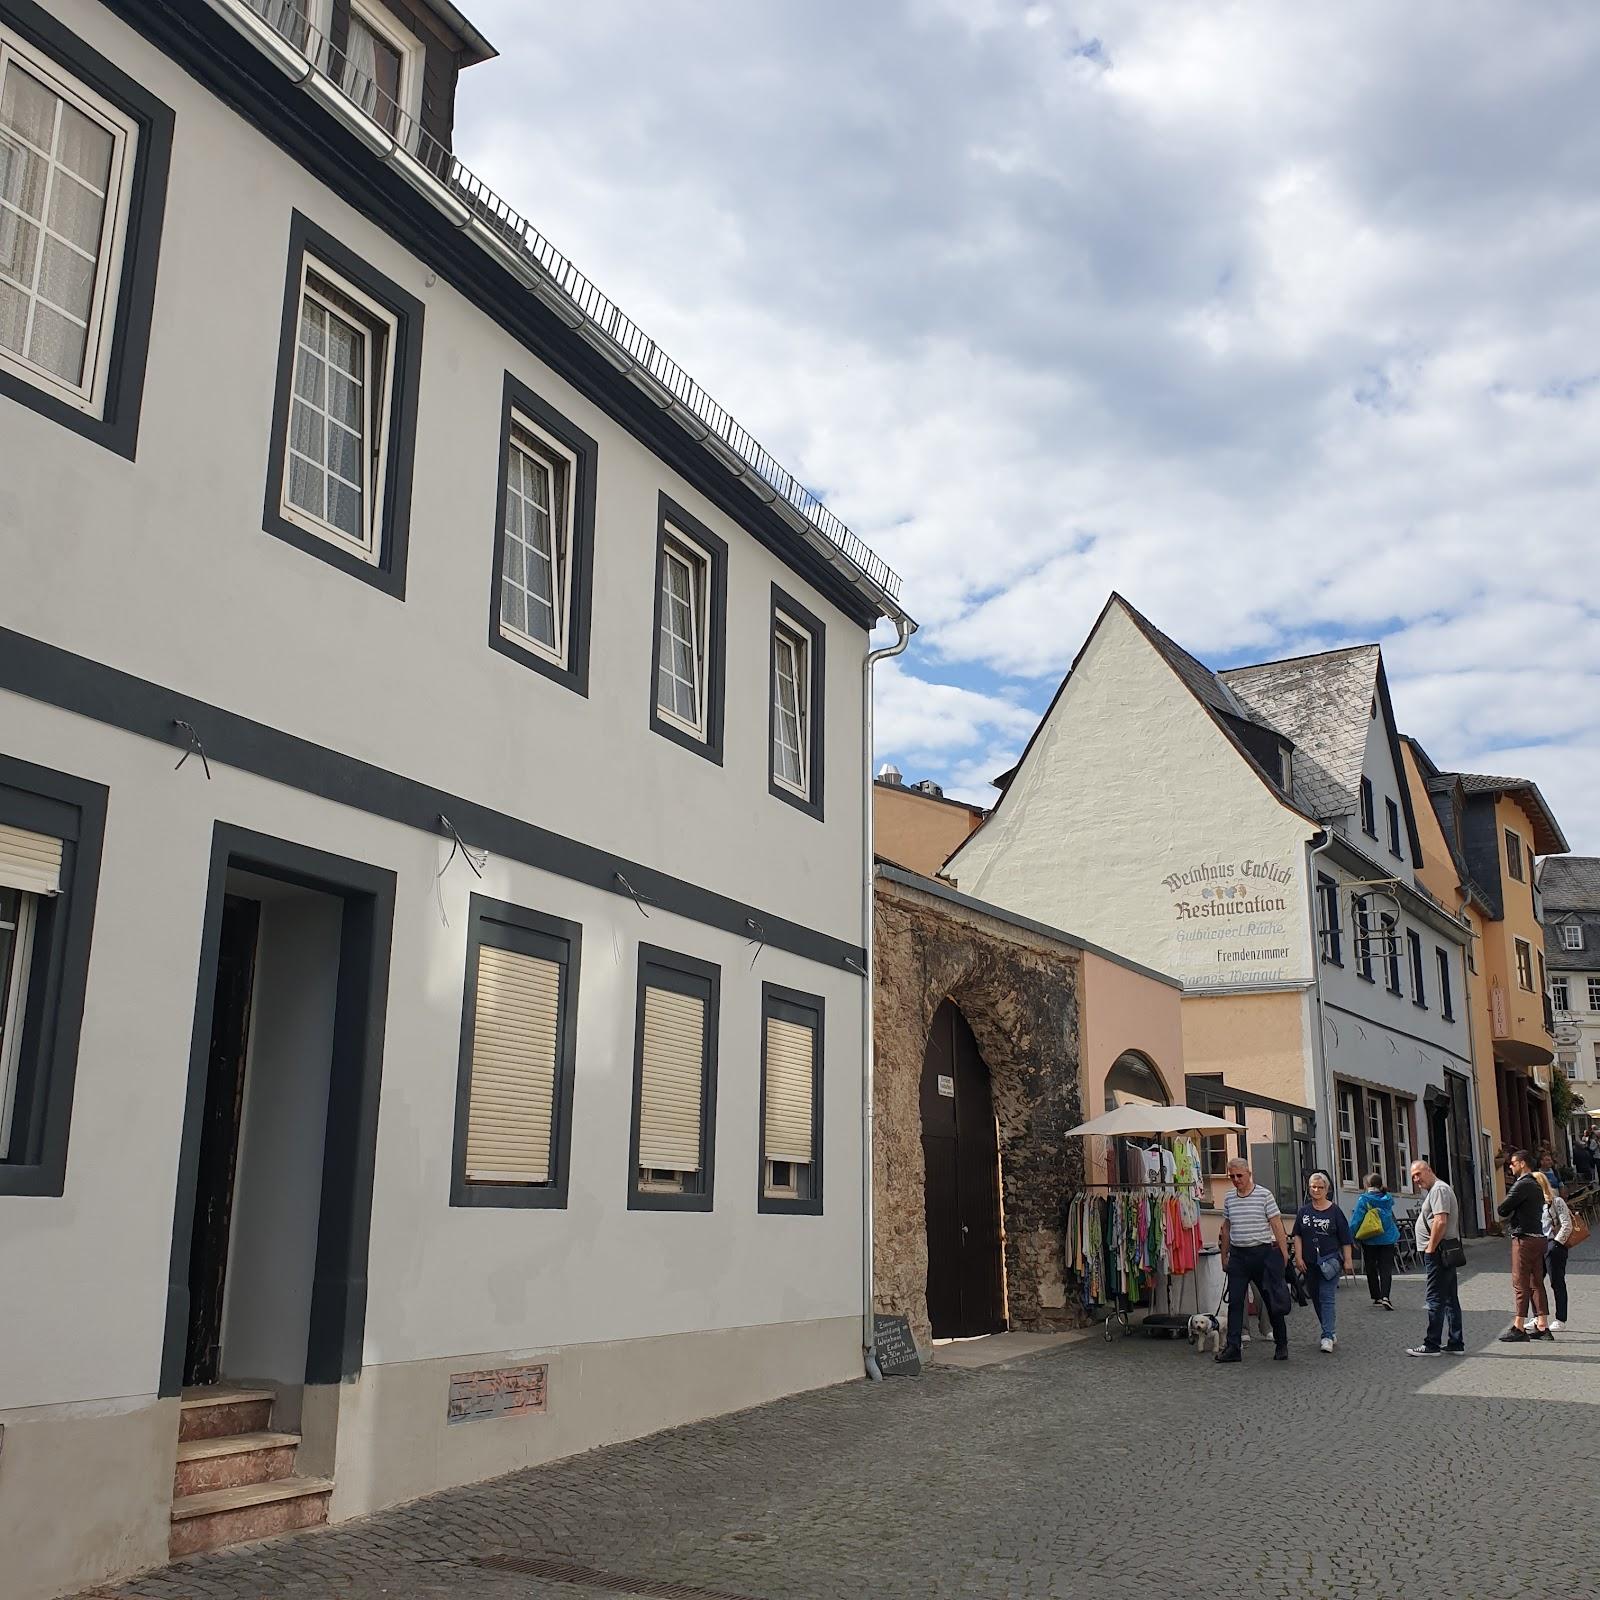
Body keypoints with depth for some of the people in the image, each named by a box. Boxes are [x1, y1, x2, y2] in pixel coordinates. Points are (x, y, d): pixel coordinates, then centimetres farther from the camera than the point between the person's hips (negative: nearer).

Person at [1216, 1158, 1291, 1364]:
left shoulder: (1264, 1195, -5)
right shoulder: (1229, 1199, 9)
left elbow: (1277, 1224, -5)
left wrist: (1283, 1251, -10)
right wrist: (1224, 1256, 15)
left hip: (1263, 1252, -4)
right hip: (1238, 1255, 4)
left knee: (1273, 1300, 6)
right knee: (1234, 1301, -2)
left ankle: (1281, 1345, 19)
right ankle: (1233, 1347, -1)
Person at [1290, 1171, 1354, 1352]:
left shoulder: (1334, 1211, -1)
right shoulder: (1303, 1211, 8)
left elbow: (1345, 1239, 1)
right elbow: (1297, 1235, 7)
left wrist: (1348, 1260, -3)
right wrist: (1298, 1257, -2)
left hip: (1329, 1260, -4)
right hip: (1309, 1262, 5)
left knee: (1327, 1297, -12)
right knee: (1316, 1298, 11)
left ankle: (1327, 1337, -15)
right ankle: (1330, 1332, 25)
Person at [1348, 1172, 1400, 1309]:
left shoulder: (1364, 1199, -12)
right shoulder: (1388, 1198, 1)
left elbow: (1356, 1219, -14)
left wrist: (1350, 1236, -8)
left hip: (1370, 1240, -3)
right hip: (1388, 1239, 3)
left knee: (1371, 1269, 12)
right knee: (1386, 1268, 0)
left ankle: (1377, 1297, 15)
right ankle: (1385, 1296, -15)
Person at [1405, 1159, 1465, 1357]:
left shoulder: (1439, 1189, -13)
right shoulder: (1434, 1190, 20)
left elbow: (1441, 1222, -23)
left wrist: (1430, 1249, -19)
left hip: (1437, 1252, -11)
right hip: (1446, 1252, 11)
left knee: (1435, 1299, -8)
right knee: (1450, 1299, 11)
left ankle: (1431, 1345, -5)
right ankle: (1456, 1343, 15)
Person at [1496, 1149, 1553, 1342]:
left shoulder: (1522, 1185, -14)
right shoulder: (1536, 1185, 17)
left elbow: (1502, 1209, -15)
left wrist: (1502, 1207, 5)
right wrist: (1511, 1212, 6)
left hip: (1524, 1238, -9)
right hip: (1538, 1237, 9)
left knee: (1520, 1283, -6)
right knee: (1536, 1283, 11)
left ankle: (1519, 1328, -5)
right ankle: (1542, 1326, 11)